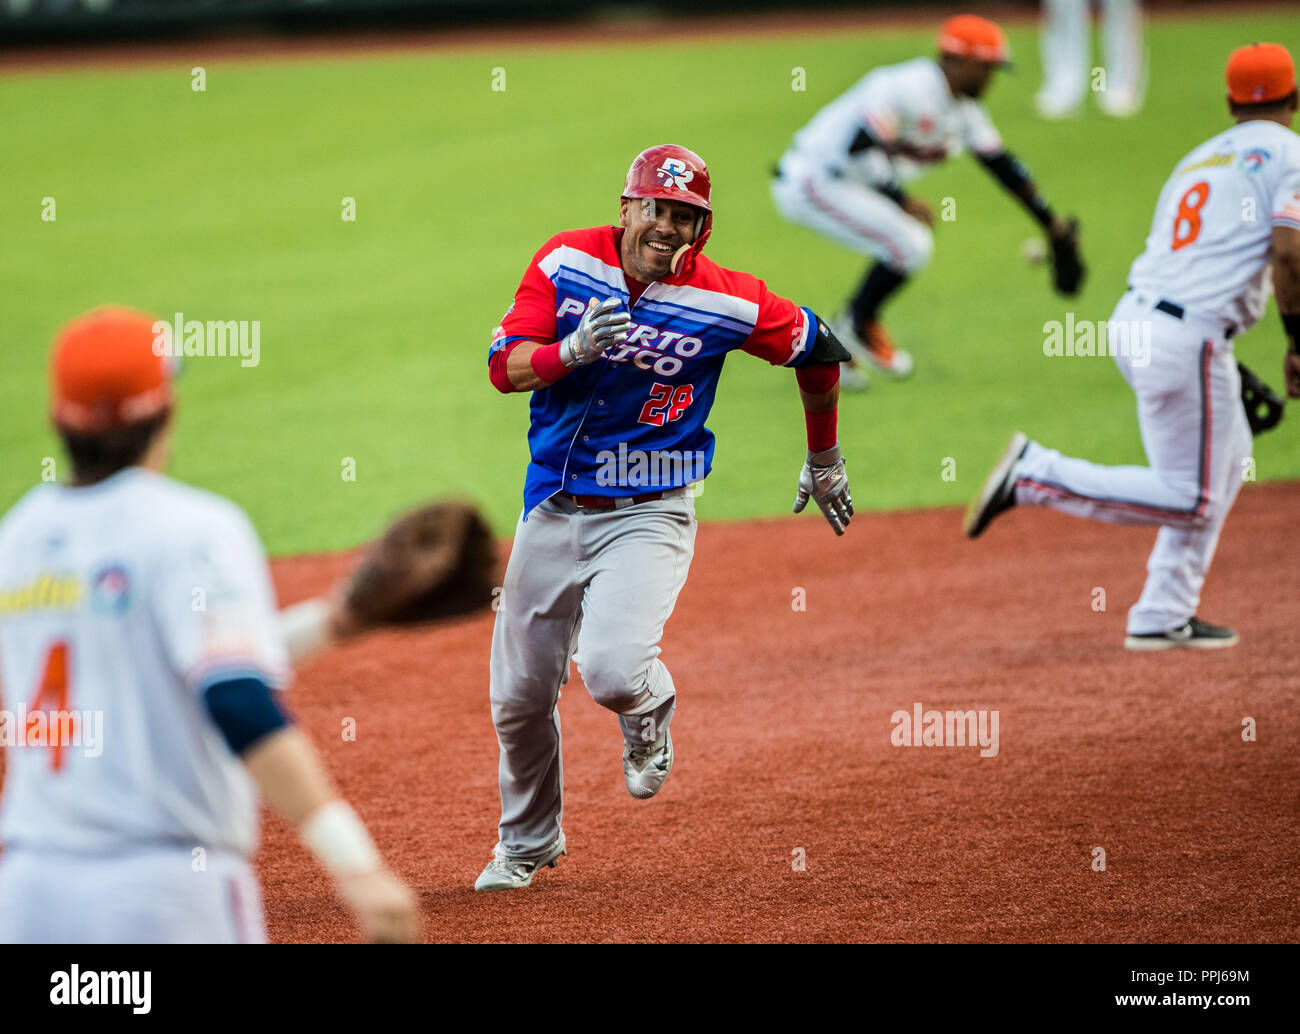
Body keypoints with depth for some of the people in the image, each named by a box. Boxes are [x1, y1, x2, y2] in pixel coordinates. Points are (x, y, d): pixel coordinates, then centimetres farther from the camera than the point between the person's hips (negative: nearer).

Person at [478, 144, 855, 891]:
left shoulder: (725, 303, -13)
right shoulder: (566, 262, -7)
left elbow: (818, 350, 4)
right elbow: (505, 367, -11)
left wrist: (824, 460, 15)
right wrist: (574, 351, -32)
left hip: (648, 514, -3)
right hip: (552, 507, 3)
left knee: (611, 670, -26)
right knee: (521, 695, 10)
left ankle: (651, 711, 14)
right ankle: (528, 844, 36)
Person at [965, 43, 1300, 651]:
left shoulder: (1198, 159, 22)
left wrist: (1231, 372, 23)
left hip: (1131, 320, 8)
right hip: (1187, 338, -8)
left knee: (1227, 457, 23)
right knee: (1188, 501, 0)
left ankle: (1164, 618, 21)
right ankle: (1034, 476, -8)